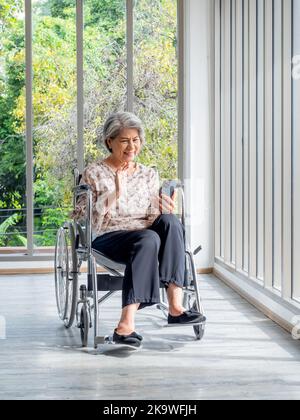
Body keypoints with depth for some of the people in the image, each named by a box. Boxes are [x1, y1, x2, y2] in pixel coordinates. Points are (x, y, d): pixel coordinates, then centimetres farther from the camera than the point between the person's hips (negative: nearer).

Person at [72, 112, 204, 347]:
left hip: (145, 236, 4)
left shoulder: (149, 174, 19)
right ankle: (126, 324, -44)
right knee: (148, 239, -37)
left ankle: (175, 305, -37)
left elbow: (155, 216, 16)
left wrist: (165, 210, -8)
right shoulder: (94, 174, 6)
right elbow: (82, 217, -4)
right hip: (108, 239, -4)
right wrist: (115, 191, -13)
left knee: (170, 221, -29)